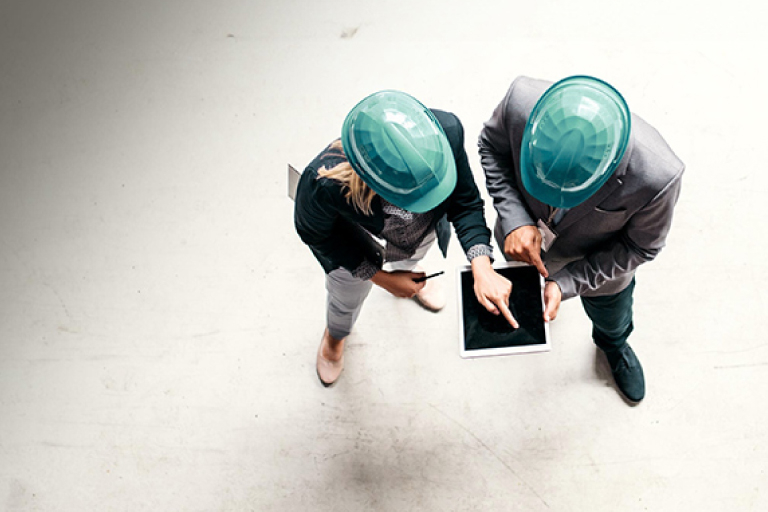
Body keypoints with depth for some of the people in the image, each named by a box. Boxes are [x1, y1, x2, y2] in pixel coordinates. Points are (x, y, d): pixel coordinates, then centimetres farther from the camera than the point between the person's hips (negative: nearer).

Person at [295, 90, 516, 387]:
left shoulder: (446, 131, -42)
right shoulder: (324, 183, -48)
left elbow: (465, 203, -23)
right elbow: (313, 232, -23)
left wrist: (482, 268, -37)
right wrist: (381, 278, -19)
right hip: (355, 251, -2)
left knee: (410, 259, 40)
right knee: (346, 301, 32)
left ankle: (407, 271, 80)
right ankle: (335, 335, 70)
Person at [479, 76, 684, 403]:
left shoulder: (657, 177, -44)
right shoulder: (522, 101, -41)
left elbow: (641, 246, -22)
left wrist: (566, 283, -30)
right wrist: (515, 220, -31)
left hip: (598, 264, 0)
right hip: (524, 239, 1)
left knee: (612, 322, 34)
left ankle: (614, 345, 71)